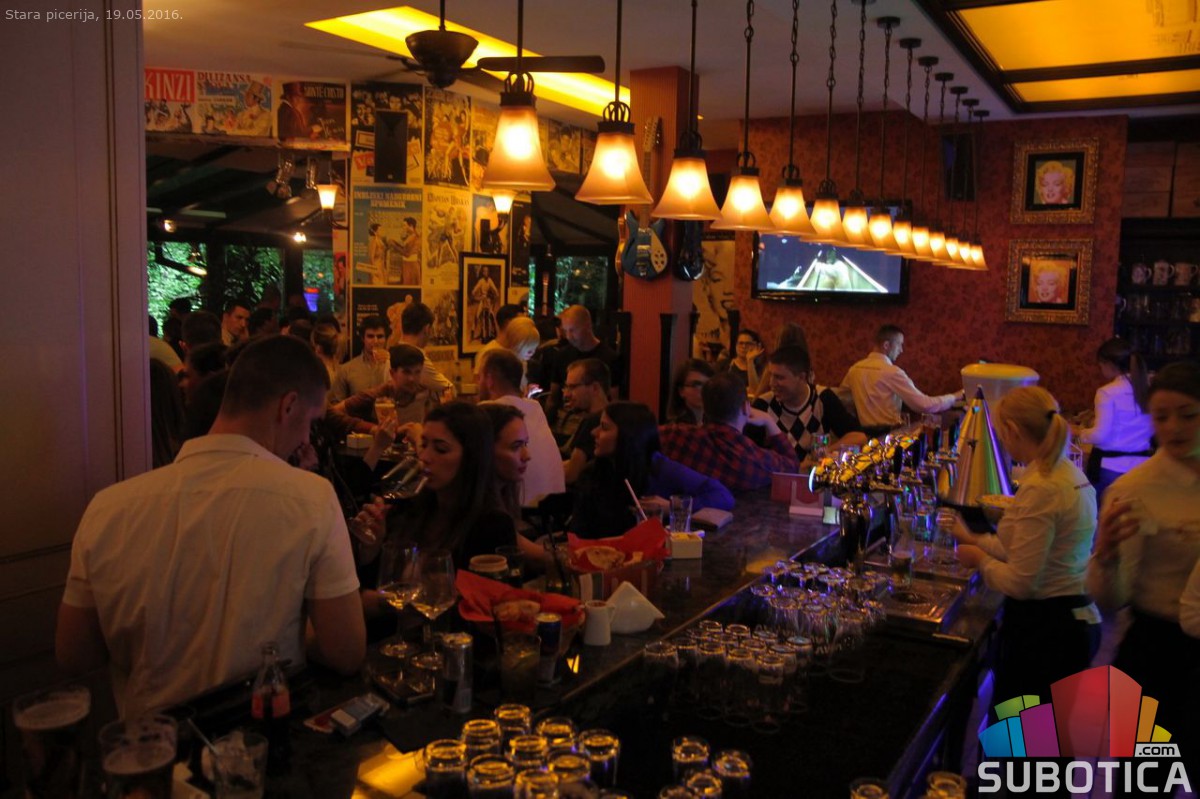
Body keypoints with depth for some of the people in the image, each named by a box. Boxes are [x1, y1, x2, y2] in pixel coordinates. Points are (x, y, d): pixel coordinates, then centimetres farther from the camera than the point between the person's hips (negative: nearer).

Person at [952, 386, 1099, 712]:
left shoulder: (1040, 489, -23)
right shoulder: (1069, 473, 5)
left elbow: (1019, 582, -22)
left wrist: (980, 559, -4)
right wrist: (974, 539, 23)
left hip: (1043, 629, -9)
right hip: (1076, 621, 10)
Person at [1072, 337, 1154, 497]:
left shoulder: (1107, 392, -13)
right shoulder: (1146, 391, 5)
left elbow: (1100, 435, -15)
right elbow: (1151, 430, 14)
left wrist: (1079, 434, 2)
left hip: (1111, 466, -6)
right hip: (1140, 464, 6)